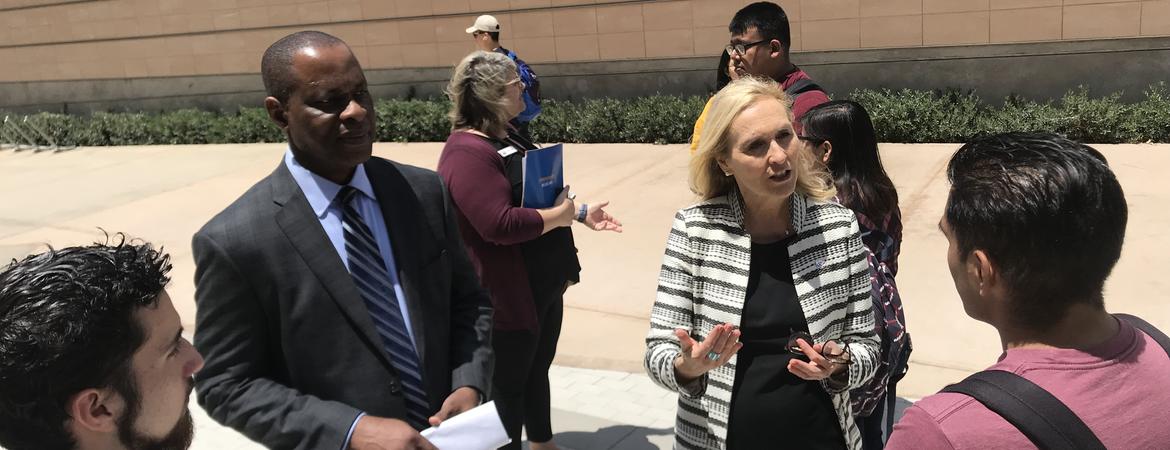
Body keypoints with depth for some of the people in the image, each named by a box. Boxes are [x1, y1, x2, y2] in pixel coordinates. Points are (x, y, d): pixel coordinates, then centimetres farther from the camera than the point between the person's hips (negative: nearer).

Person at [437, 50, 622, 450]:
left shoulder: (510, 138, 10)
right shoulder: (467, 153, -24)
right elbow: (500, 224, -32)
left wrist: (580, 213, 10)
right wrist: (558, 216, -19)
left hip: (545, 283, 10)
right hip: (509, 293, -10)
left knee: (537, 370, 24)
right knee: (508, 383, 9)